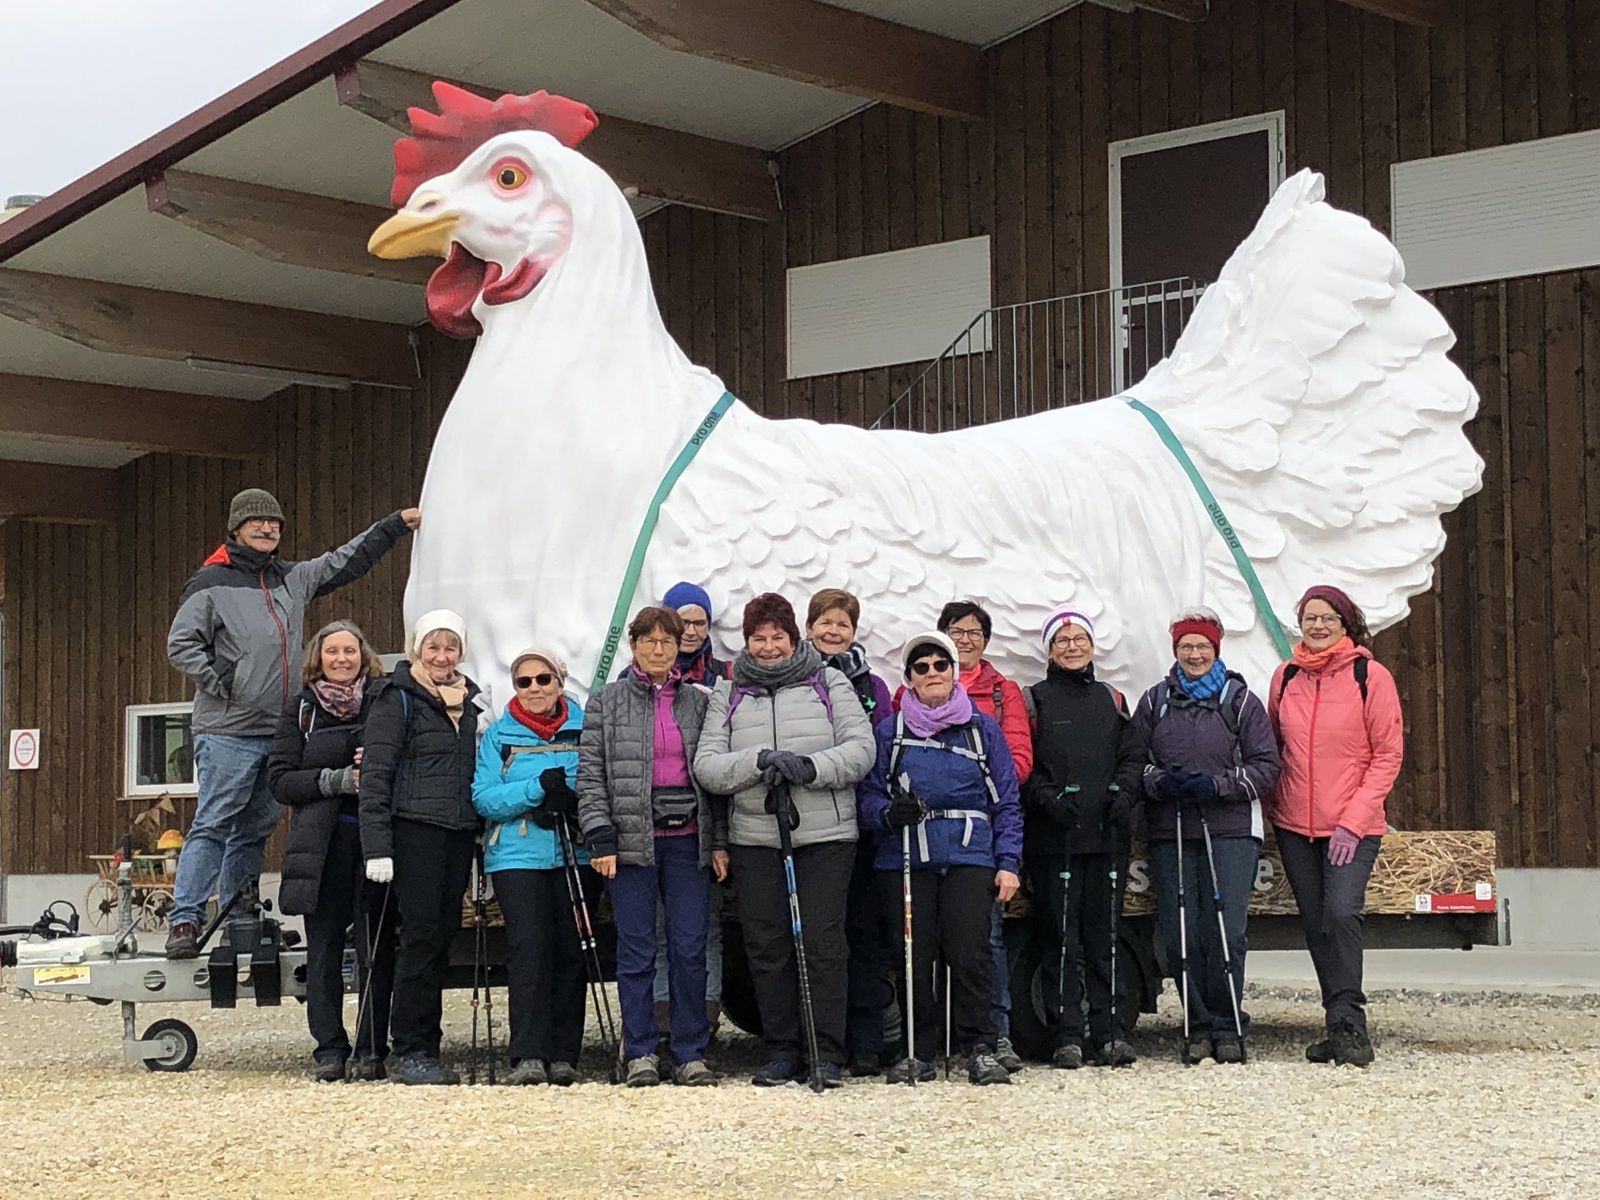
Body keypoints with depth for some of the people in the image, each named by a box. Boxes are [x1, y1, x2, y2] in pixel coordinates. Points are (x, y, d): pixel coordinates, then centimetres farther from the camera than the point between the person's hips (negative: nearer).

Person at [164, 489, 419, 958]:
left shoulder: (293, 580, 17)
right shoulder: (211, 584, -2)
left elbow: (346, 561, 27)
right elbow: (181, 645, -5)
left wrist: (397, 523, 28)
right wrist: (223, 688, -12)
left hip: (278, 733, 7)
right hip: (227, 733, -7)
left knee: (255, 830, 9)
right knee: (212, 826, -11)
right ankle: (185, 919, -13)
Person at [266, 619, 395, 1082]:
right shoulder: (302, 710, 10)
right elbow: (281, 780, 2)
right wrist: (341, 780, -11)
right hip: (321, 842, 1)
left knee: (375, 947, -2)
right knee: (324, 948, 2)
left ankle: (371, 1049, 4)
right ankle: (329, 1050, 7)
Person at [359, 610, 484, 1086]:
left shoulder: (467, 700, 17)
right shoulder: (398, 700, -3)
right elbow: (375, 774, -9)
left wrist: (482, 833, 17)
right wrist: (376, 847, -16)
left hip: (459, 833, 6)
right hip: (415, 829, -6)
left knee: (443, 937, 6)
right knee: (421, 936, -8)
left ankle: (426, 1047, 11)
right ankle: (413, 1052, -5)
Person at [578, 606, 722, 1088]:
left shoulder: (698, 702, 11)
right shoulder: (607, 702, 5)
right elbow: (590, 775, 1)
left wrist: (719, 841, 7)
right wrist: (600, 838, -8)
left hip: (687, 839, 2)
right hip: (631, 839, -2)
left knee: (690, 949, 0)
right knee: (635, 951, 0)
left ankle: (690, 1053, 7)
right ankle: (640, 1053, 6)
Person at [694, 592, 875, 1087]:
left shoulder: (830, 684, 8)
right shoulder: (727, 694, 12)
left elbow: (860, 749, -1)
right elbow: (706, 765, 2)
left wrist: (810, 767, -17)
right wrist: (759, 762, -15)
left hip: (825, 837, -2)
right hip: (754, 838, 2)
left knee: (824, 943, -4)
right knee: (767, 948, 3)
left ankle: (827, 1054, 0)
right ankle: (781, 1051, 12)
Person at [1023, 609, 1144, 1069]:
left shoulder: (1111, 699, 17)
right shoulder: (1035, 700, 7)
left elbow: (1133, 755, 13)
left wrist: (1123, 790, -6)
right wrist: (1046, 796, -15)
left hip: (1107, 834, 3)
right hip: (1053, 836, -3)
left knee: (1105, 934, 1)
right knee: (1060, 936, -4)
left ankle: (1111, 1032, 4)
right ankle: (1068, 1036, -3)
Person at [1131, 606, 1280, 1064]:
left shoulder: (1240, 701, 8)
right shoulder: (1154, 702, 14)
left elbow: (1265, 765, 3)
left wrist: (1217, 785, -10)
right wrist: (1160, 782, -9)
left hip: (1230, 832, -2)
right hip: (1169, 833, 2)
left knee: (1226, 932, -9)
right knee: (1180, 935, -3)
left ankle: (1227, 1027, 4)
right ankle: (1200, 1026, 9)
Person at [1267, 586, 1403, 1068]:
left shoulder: (1370, 676, -5)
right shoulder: (1286, 677, 7)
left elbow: (1388, 754, -5)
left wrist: (1353, 820, -11)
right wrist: (1271, 803, 7)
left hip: (1353, 828, -4)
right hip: (1295, 827, 4)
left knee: (1341, 915, -20)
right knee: (1316, 927, 5)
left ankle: (1347, 1024, -16)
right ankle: (1344, 1026, 13)